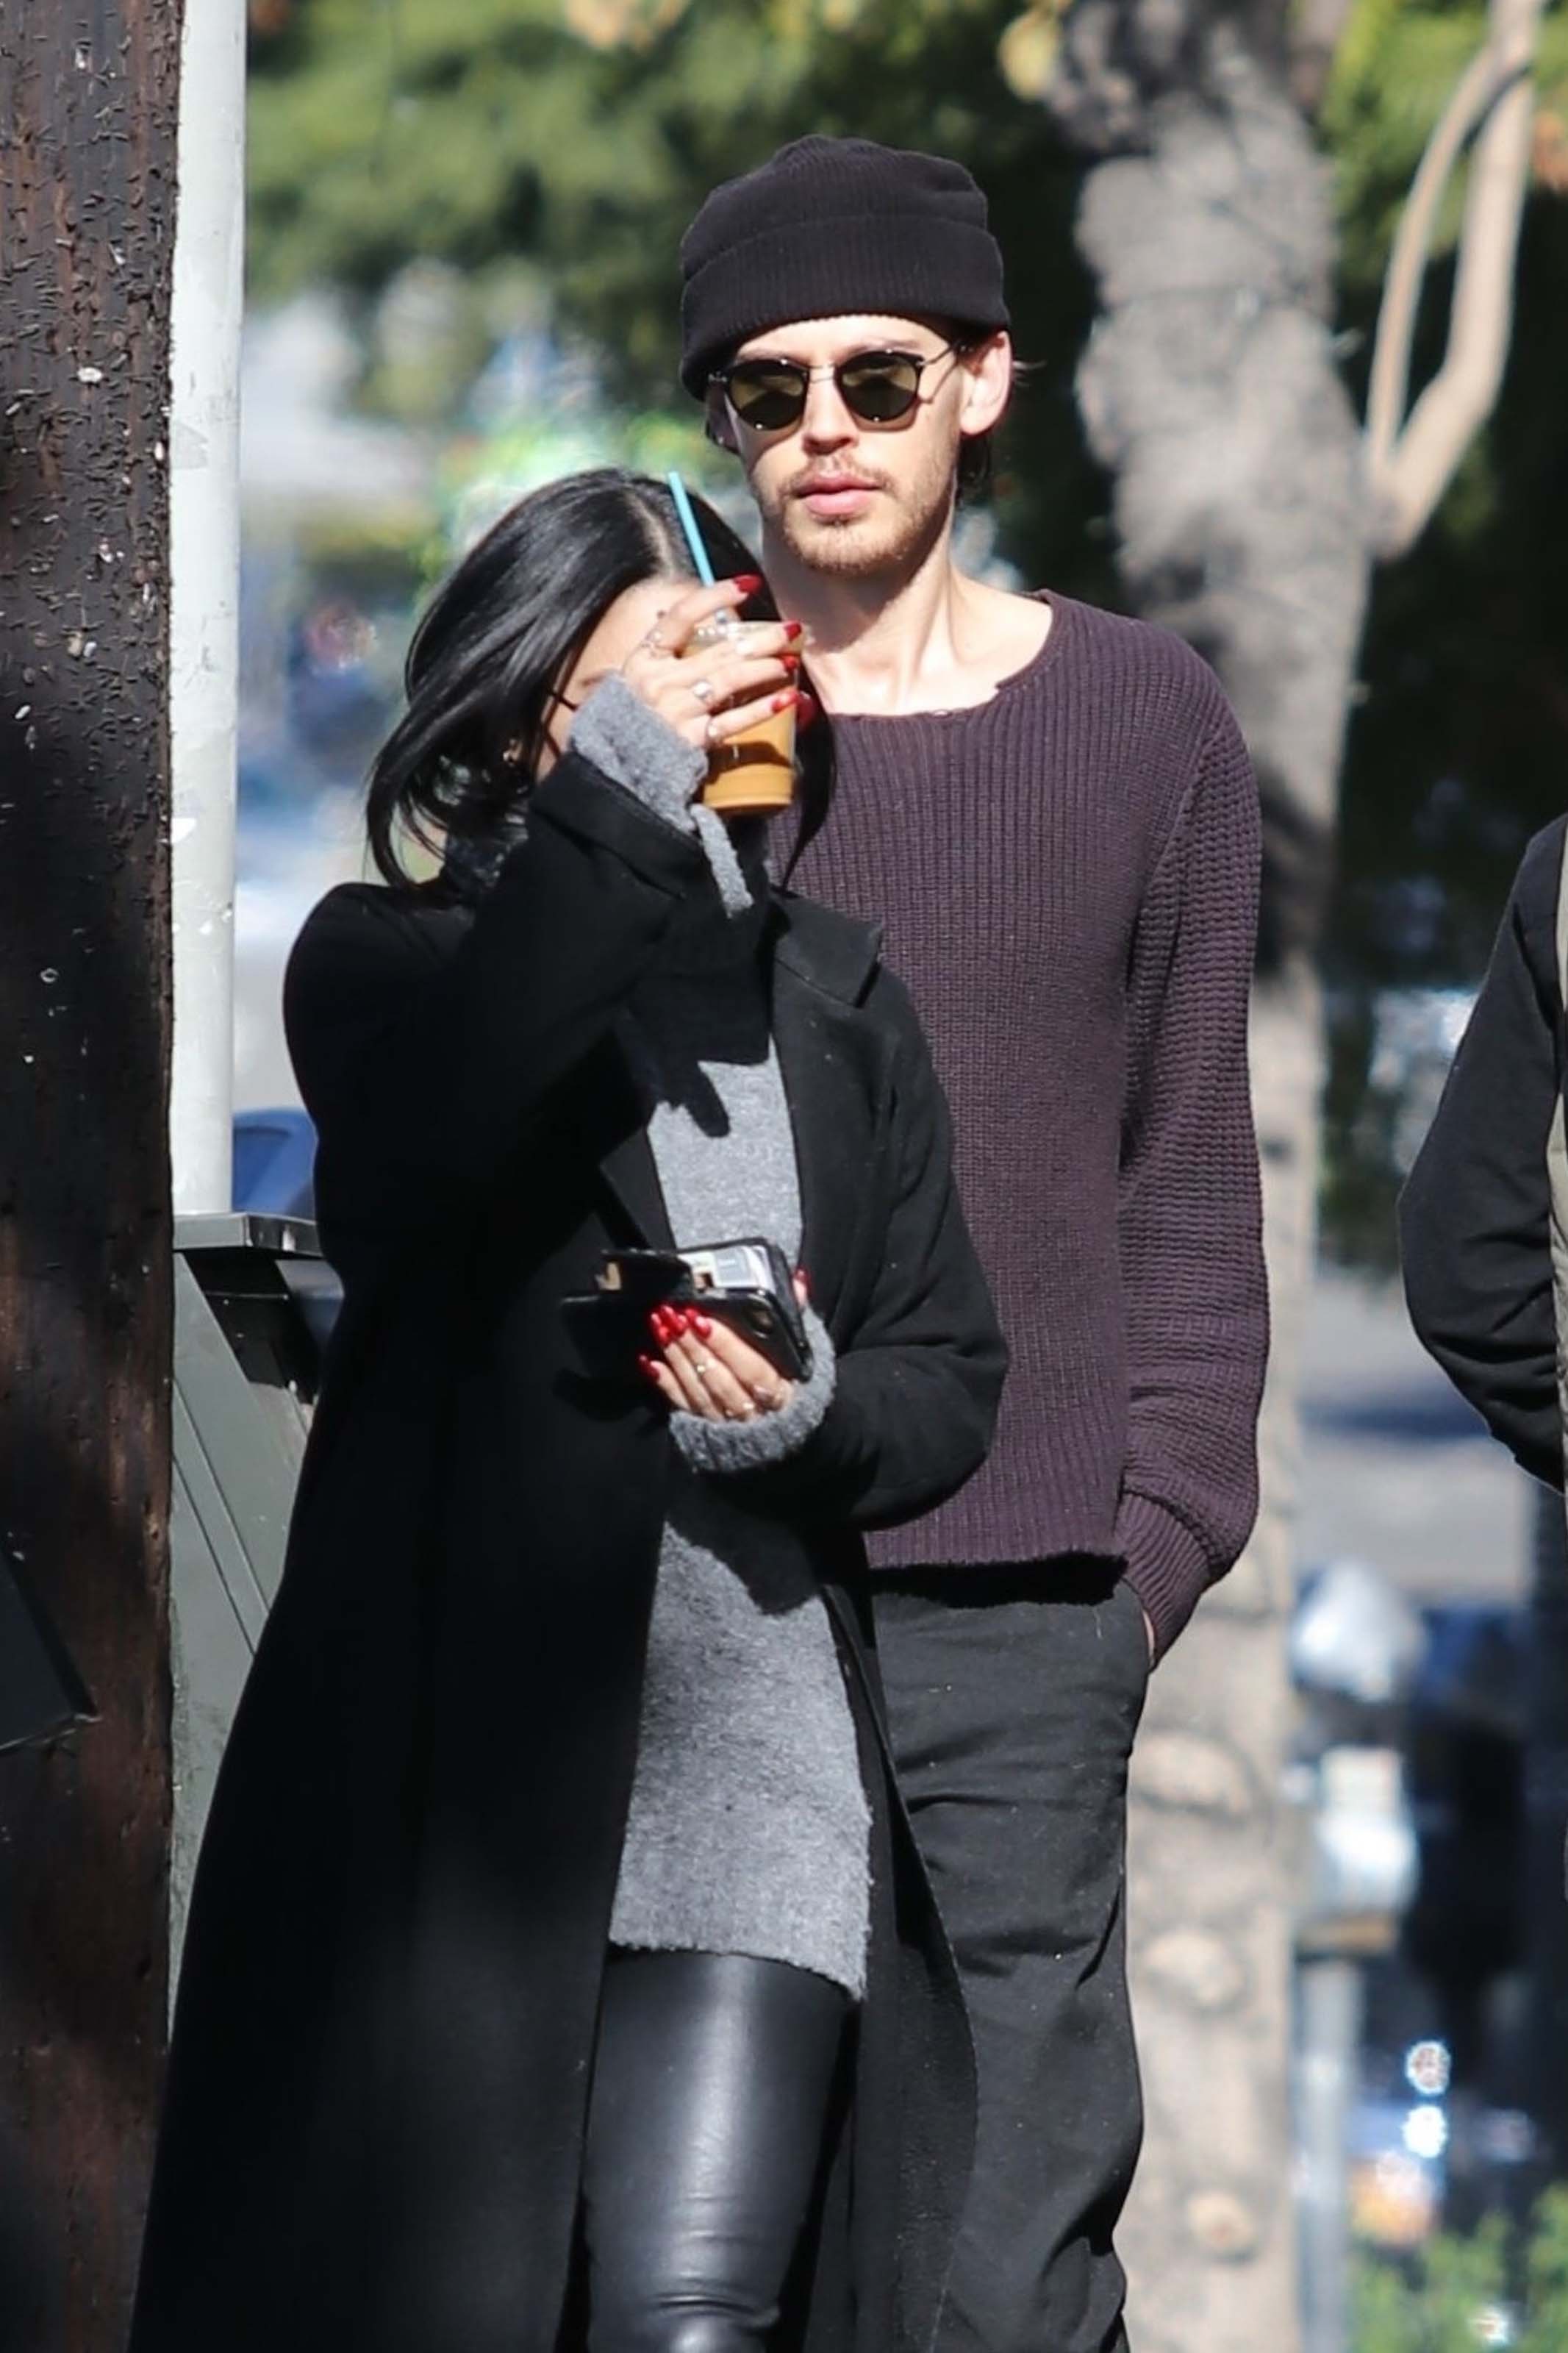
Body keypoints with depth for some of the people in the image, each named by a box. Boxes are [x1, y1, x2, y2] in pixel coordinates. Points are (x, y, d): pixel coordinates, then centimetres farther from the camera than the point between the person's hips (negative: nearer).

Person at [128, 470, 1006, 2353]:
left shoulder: (831, 998, 15)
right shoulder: (392, 961, 3)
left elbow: (953, 1379, 15)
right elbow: (434, 1118, -22)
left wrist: (817, 1418, -8)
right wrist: (620, 789, -24)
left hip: (761, 1777, 2)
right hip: (461, 1762, -2)